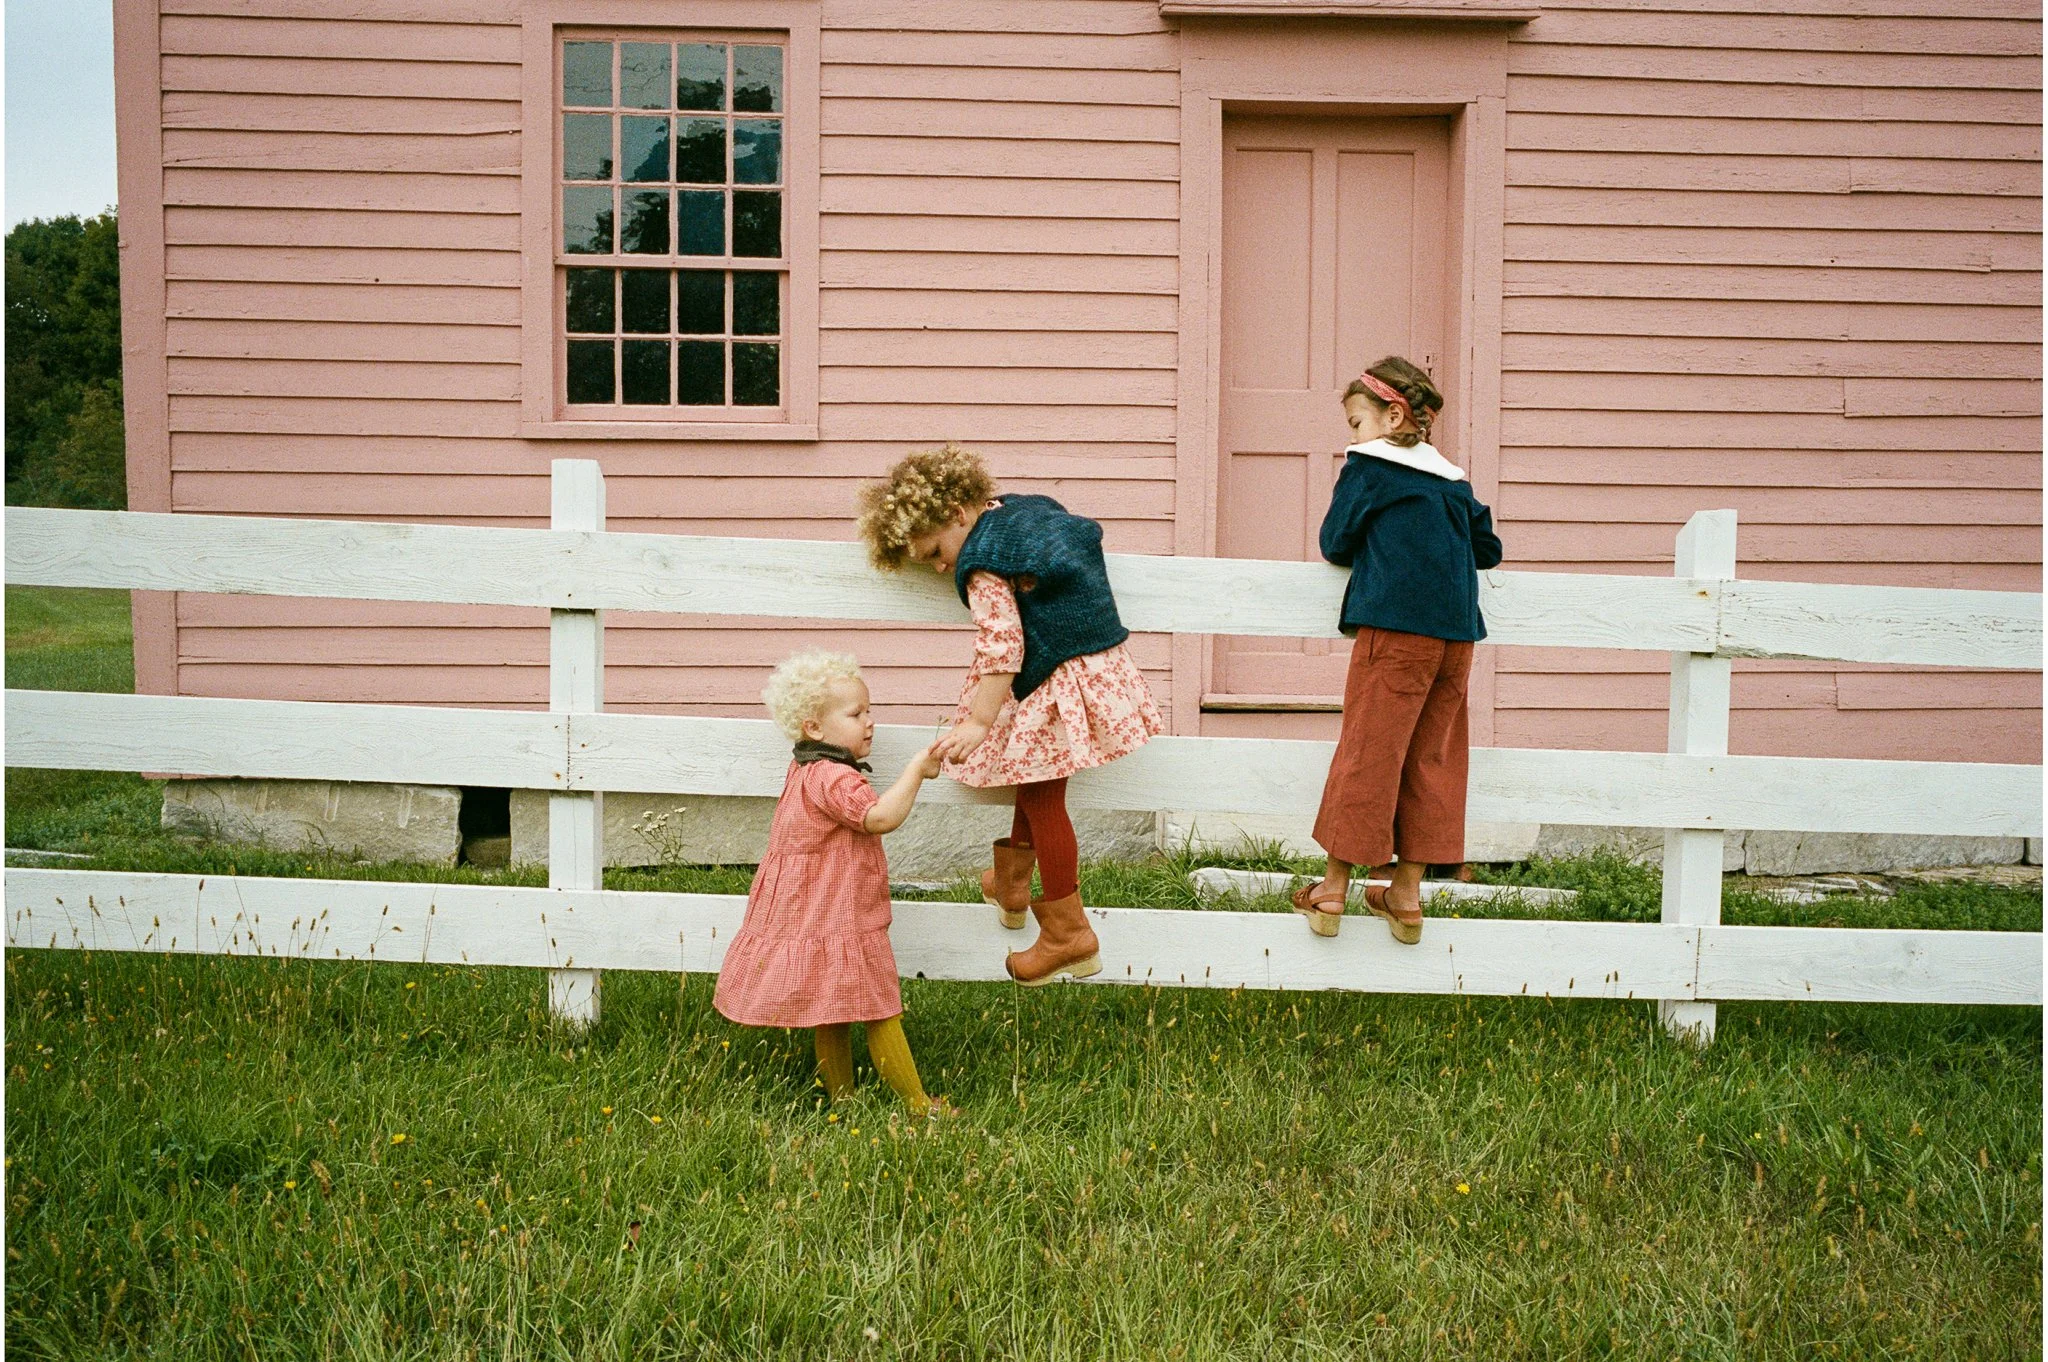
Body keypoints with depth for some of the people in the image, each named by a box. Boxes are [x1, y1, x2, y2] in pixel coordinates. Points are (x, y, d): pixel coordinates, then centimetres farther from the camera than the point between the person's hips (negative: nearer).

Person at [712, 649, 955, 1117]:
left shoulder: (806, 771, 11)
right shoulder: (833, 777, -23)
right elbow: (881, 817, -36)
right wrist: (916, 769, -29)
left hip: (815, 917, 10)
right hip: (839, 921, -10)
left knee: (834, 1018, 17)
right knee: (881, 1014, -1)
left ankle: (841, 1096, 25)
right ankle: (919, 1104, 7)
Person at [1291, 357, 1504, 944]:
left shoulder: (1367, 467, 2)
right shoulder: (1454, 481, 18)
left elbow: (1335, 543, 3)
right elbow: (1487, 550, 23)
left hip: (1394, 628, -6)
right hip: (1456, 631, 6)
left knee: (1367, 750, 0)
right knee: (1430, 756, 10)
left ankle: (1334, 888, 6)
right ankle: (1407, 894, 15)